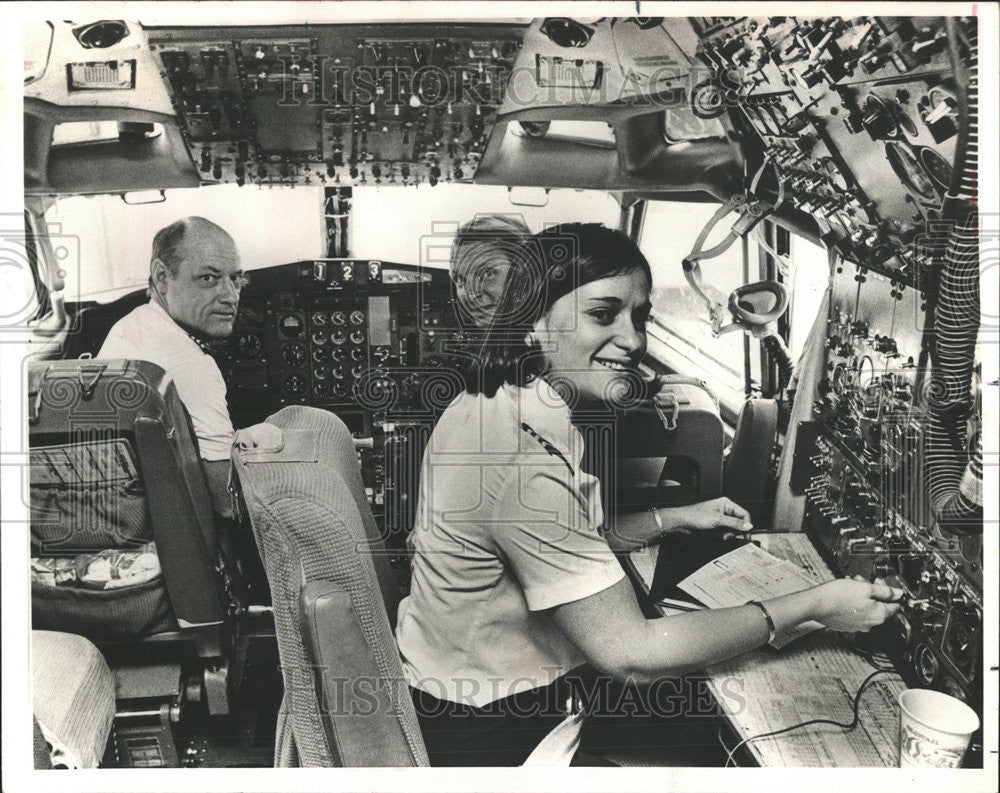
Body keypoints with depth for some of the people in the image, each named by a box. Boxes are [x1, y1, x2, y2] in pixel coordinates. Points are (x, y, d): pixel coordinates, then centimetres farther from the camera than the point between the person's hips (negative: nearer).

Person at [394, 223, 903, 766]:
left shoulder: (499, 398, -1)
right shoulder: (529, 459, -32)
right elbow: (630, 653, -30)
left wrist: (675, 518, 6)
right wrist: (815, 606, -23)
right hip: (483, 730, -8)